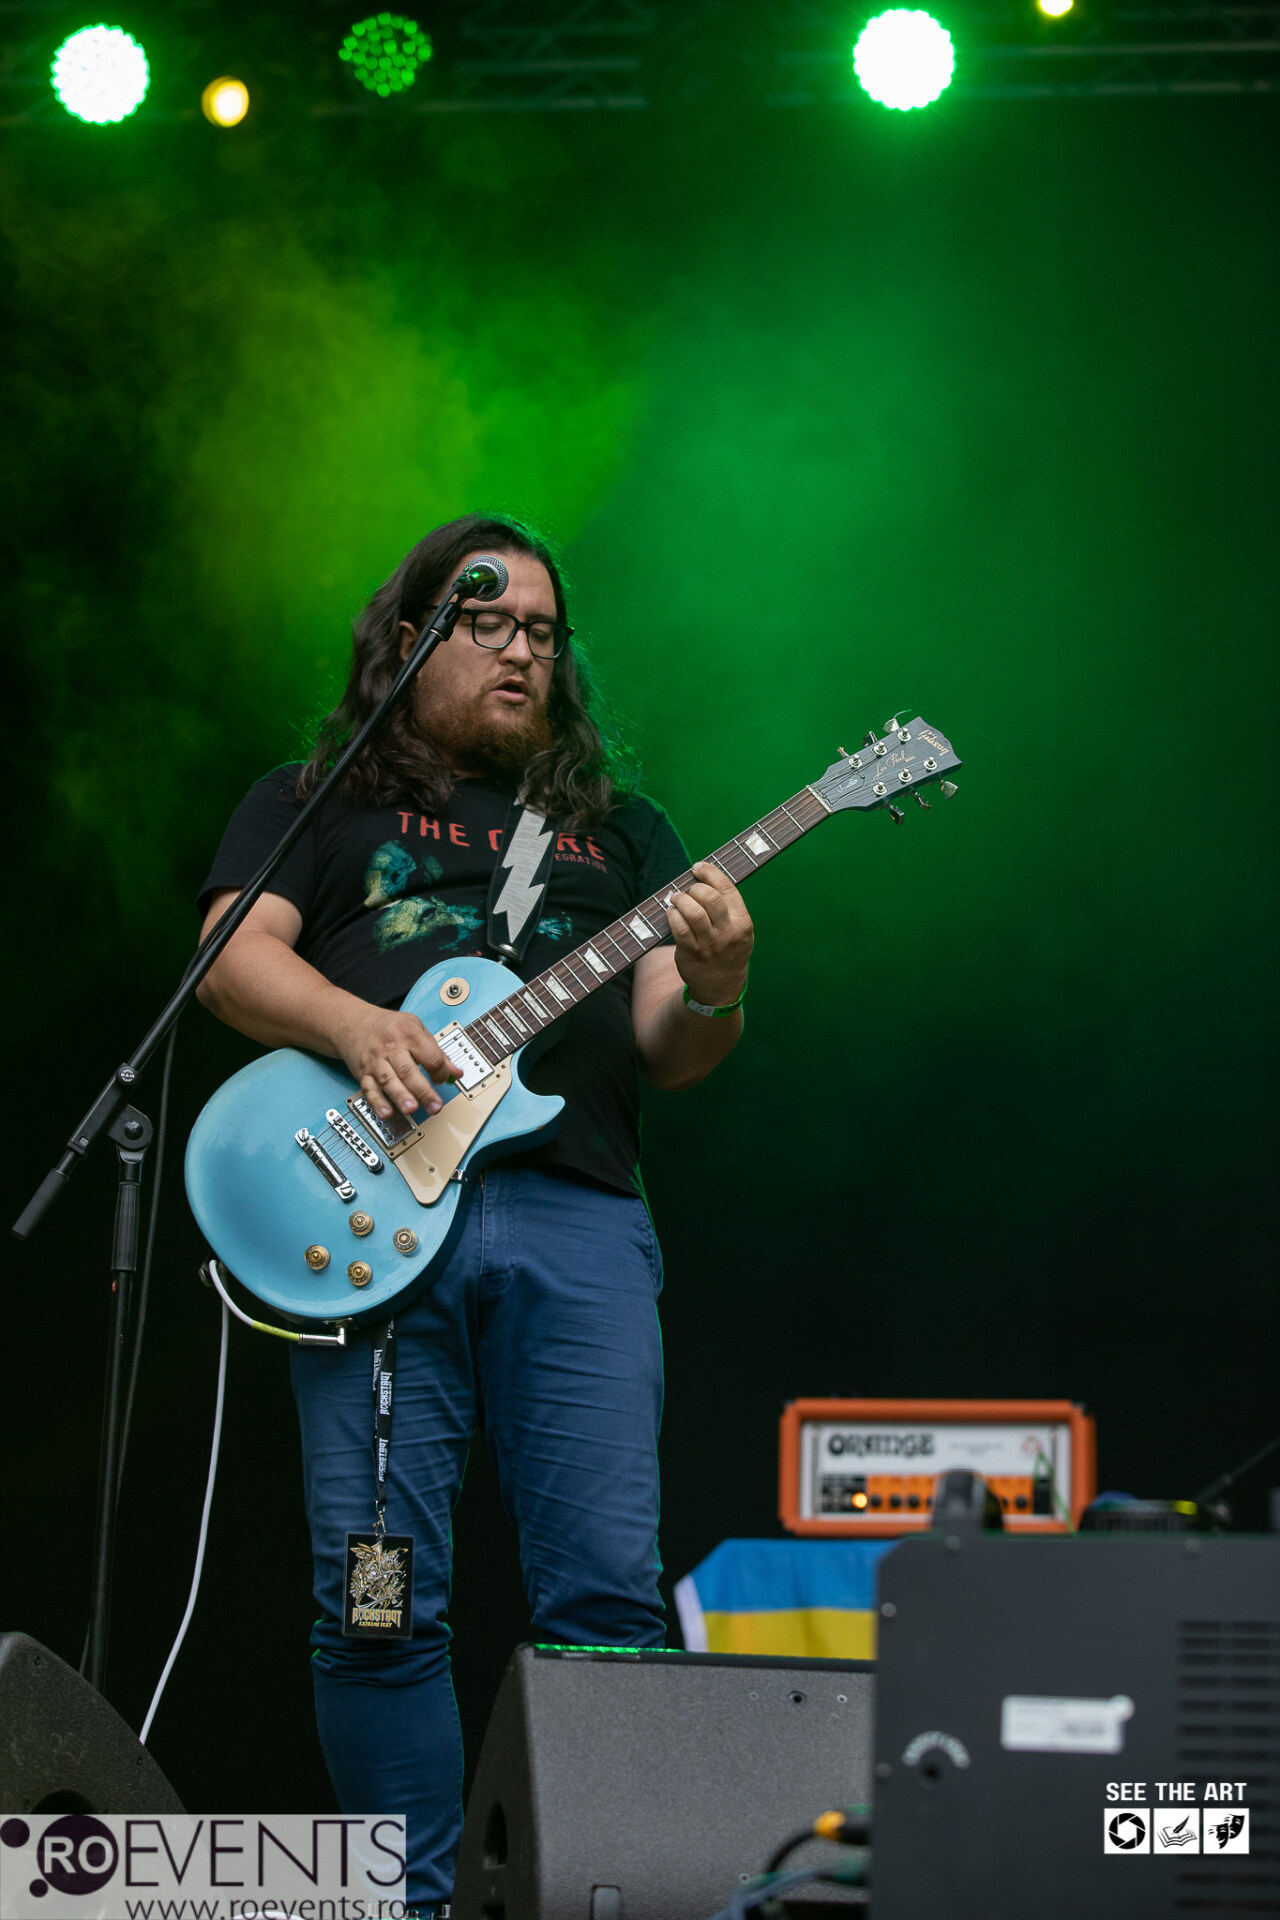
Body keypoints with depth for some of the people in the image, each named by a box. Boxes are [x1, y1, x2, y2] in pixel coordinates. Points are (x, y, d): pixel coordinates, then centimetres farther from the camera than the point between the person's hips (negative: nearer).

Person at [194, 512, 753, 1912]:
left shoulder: (618, 827, 26)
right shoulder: (313, 802, 20)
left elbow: (665, 1051, 17)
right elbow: (234, 958, 4)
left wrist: (713, 996, -7)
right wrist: (357, 1030, -15)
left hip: (575, 1210, 2)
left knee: (608, 1586, -8)